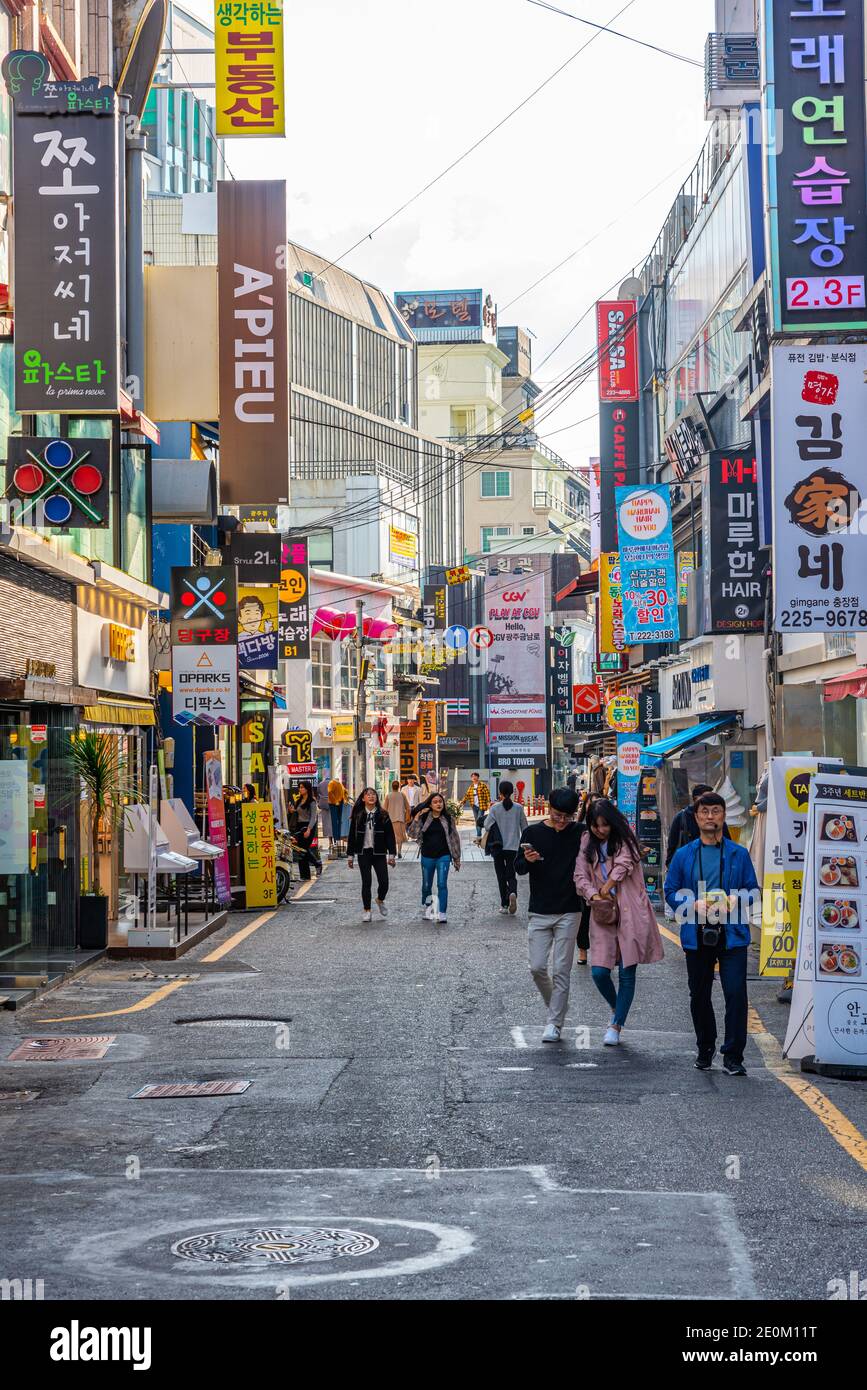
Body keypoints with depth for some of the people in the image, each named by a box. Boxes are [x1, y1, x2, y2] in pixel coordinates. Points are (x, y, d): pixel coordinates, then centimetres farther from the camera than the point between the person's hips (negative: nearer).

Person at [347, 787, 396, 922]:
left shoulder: (383, 815, 1)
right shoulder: (357, 816, 2)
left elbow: (390, 835, 2)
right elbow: (352, 836, 5)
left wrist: (391, 854, -3)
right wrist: (350, 855, 3)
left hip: (379, 853, 0)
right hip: (363, 853, 0)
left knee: (384, 882, -5)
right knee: (366, 882, 1)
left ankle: (380, 900, 27)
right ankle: (366, 910, 14)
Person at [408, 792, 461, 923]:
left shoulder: (447, 819, 2)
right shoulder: (424, 818, -1)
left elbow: (454, 838, 8)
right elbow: (413, 834, -11)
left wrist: (457, 858, 9)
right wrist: (417, 817, -20)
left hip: (443, 856, -1)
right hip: (427, 856, 1)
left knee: (442, 884, -13)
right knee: (426, 886, 12)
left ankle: (442, 914, -15)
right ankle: (427, 909, 33)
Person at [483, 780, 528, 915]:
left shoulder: (495, 808, -8)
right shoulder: (518, 808, -1)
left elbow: (487, 825, -8)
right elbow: (524, 827, 5)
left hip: (498, 847, -1)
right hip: (513, 847, 1)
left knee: (501, 875, 9)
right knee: (511, 875, 8)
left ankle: (504, 904, 7)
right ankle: (513, 893, -22)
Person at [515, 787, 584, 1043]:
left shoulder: (579, 833, -1)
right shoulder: (532, 833, 0)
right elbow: (518, 868, 4)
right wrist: (527, 860, -18)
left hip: (569, 913, -1)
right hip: (539, 912, 1)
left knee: (561, 970, -3)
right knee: (537, 967, -1)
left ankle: (555, 1023, 4)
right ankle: (557, 1006, 24)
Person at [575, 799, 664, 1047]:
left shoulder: (624, 840, 2)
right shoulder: (588, 844, 10)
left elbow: (624, 863, -14)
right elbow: (580, 875, 2)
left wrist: (609, 885, -20)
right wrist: (593, 895, -15)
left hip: (630, 912, -3)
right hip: (603, 914, 3)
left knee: (627, 973, -1)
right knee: (599, 971, -6)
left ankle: (617, 1024, 13)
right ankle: (617, 1010, 23)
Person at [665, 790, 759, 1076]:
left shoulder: (739, 854, 5)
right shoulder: (684, 855, 7)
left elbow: (752, 890, 7)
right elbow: (671, 892, 7)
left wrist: (733, 901, -13)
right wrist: (695, 904, -11)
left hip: (732, 934, -2)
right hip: (697, 935, 2)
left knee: (736, 993, -10)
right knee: (699, 996, 11)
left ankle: (733, 1056, -4)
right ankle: (705, 1049, 28)